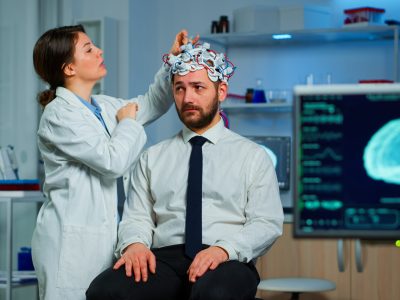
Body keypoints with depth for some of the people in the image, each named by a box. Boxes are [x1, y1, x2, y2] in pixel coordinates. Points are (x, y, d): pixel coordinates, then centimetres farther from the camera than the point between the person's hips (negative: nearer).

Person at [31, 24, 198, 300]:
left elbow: (151, 105, 25)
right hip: (72, 239, -8)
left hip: (103, 233, 8)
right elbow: (113, 161, -19)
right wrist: (127, 121, -2)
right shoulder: (59, 114, -14)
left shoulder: (103, 106, 11)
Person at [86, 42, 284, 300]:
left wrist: (224, 249, -17)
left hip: (226, 261, -3)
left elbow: (267, 223, 2)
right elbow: (137, 217, 13)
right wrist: (134, 243, -11)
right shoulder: (152, 158, 21)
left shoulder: (253, 156, 12)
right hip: (165, 258, 3)